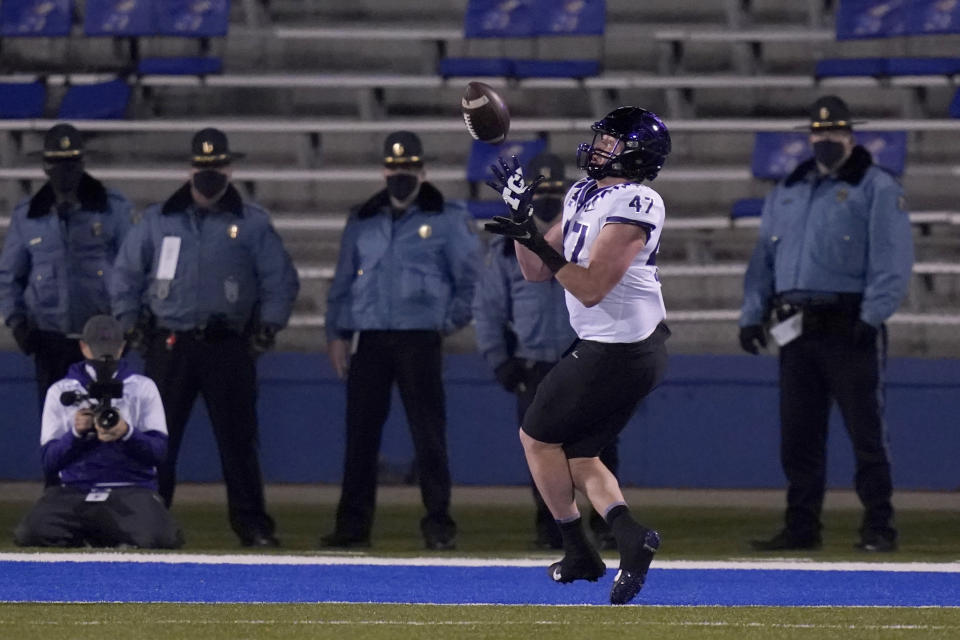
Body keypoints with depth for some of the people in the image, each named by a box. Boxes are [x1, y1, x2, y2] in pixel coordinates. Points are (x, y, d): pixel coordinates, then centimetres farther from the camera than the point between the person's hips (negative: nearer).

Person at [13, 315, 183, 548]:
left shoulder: (143, 387, 11)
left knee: (160, 538, -33)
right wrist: (75, 433, -14)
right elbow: (49, 461, 5)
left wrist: (127, 433, -20)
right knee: (30, 534, -29)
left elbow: (158, 451, 0)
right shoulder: (60, 391, 12)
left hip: (131, 490, -1)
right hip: (74, 492, 1)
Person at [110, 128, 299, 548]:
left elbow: (281, 280, 9)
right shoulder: (158, 220, 10)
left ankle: (251, 523, 3)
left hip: (229, 347, -1)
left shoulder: (252, 223, 7)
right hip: (169, 344, 1)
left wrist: (268, 326, 0)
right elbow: (125, 274, 14)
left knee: (238, 437, -1)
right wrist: (131, 323, 7)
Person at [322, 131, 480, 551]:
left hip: (419, 340, -3)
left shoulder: (447, 220, 4)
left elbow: (470, 279, 5)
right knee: (360, 434, 2)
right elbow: (343, 282, 17)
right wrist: (337, 333, 10)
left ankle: (438, 523, -1)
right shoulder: (363, 221, 15)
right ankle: (353, 524, 6)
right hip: (369, 340, 3)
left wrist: (450, 321, -3)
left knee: (428, 435, -5)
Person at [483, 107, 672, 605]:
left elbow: (590, 289, -25)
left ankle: (579, 553, 11)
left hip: (618, 353, -10)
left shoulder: (634, 206, -19)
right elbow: (535, 272, 15)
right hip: (630, 350, 10)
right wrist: (521, 214, 5)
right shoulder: (583, 195, 10)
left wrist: (539, 243, -27)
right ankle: (630, 537, -5)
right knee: (576, 453, 13)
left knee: (537, 436, 5)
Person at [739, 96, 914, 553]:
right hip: (797, 332, 6)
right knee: (798, 433, 6)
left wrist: (872, 316, -18)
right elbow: (764, 259, 21)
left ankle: (878, 526, -2)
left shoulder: (876, 189, 0)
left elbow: (892, 258, -9)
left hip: (849, 328, -6)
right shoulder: (787, 192, 20)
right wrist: (752, 314, 10)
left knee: (866, 430, -5)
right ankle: (801, 527, 11)